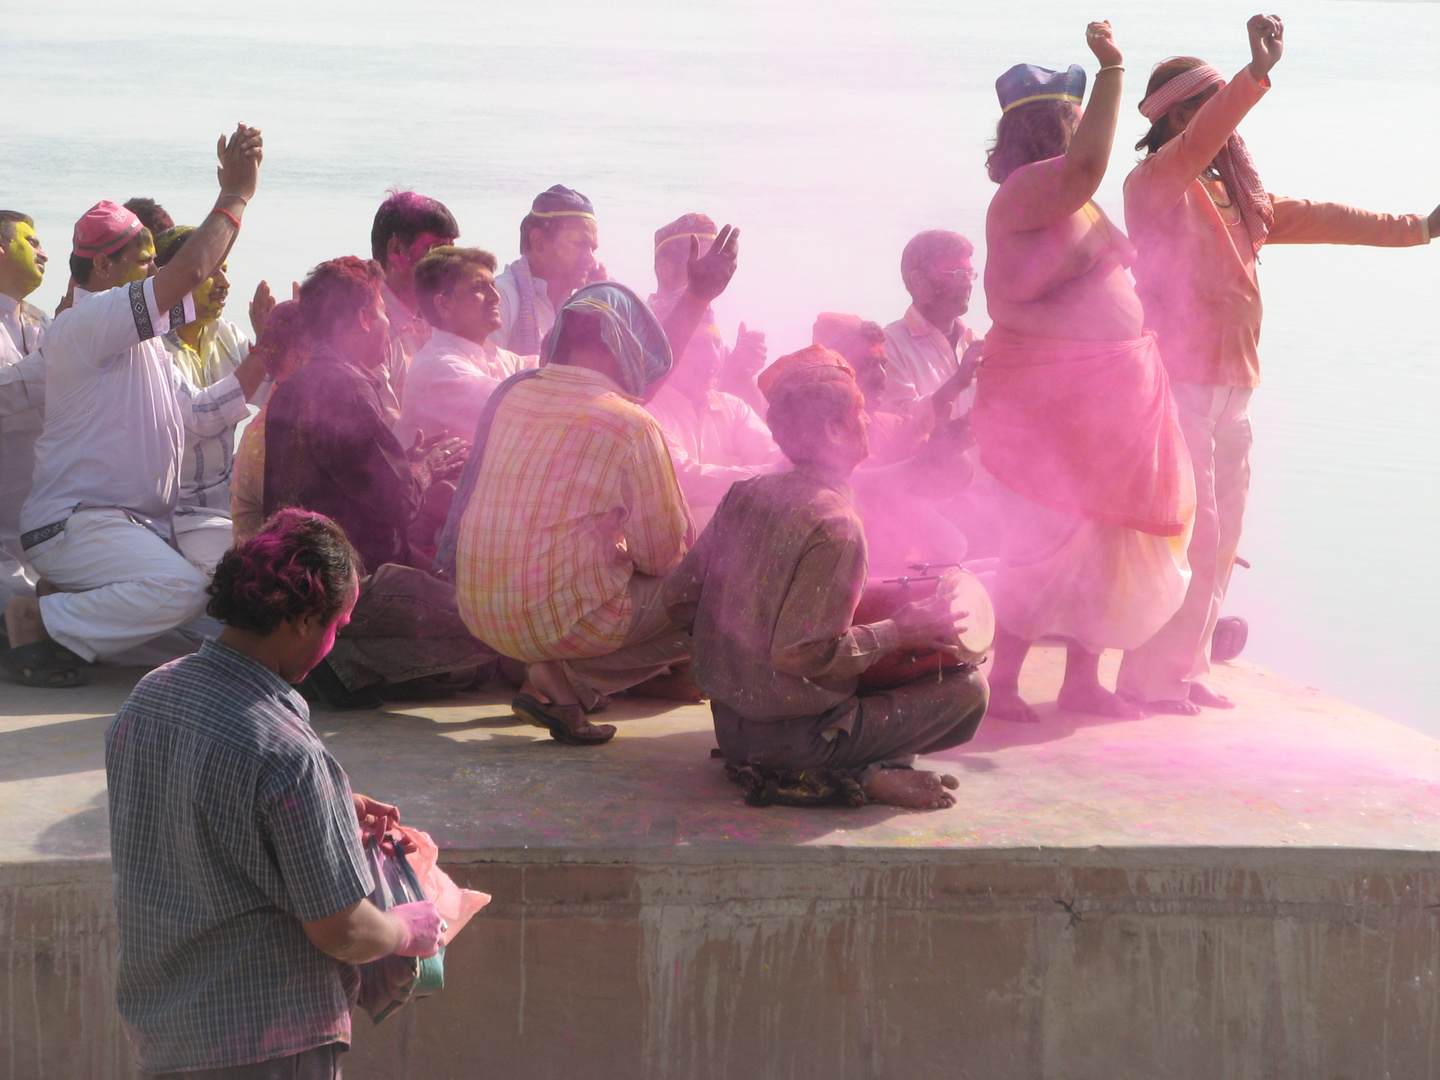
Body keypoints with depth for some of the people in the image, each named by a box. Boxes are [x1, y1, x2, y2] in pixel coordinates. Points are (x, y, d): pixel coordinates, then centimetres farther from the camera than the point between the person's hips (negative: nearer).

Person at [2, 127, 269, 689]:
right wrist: (234, 194, -14)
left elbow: (198, 413, 19)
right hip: (74, 522, -10)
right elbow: (188, 271, -22)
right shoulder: (80, 326, -13)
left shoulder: (142, 343, 21)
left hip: (144, 521, 10)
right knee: (179, 589, -31)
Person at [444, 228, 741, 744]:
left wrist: (697, 297, 29)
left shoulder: (512, 393, 5)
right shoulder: (630, 426, -16)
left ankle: (556, 678, 11)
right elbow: (665, 553, -10)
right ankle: (563, 683, -3)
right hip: (562, 620, -8)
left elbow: (632, 371, 22)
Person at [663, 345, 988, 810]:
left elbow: (678, 600, 6)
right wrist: (897, 631, -13)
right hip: (789, 742, -8)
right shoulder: (835, 526, -21)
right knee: (966, 689, -1)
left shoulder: (746, 494, 2)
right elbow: (803, 653, -25)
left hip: (729, 729, 8)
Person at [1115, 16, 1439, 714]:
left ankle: (1186, 670, 19)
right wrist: (1258, 74, -40)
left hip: (1229, 391, 8)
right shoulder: (1155, 182, -7)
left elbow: (1316, 220, 24)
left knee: (1219, 542, 10)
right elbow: (1196, 144, -26)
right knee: (1186, 536, -10)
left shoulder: (1238, 197, 18)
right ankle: (1149, 678, -3)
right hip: (1176, 387, -8)